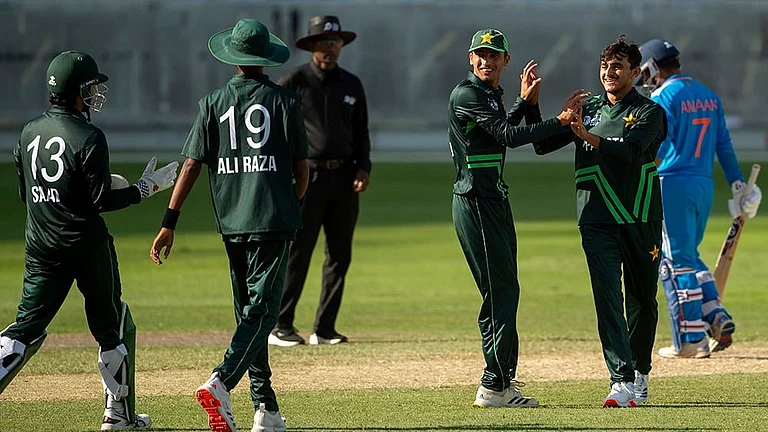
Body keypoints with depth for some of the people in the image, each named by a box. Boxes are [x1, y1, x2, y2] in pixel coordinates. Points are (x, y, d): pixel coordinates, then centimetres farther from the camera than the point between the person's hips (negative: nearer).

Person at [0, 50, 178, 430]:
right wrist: (147, 187, -4)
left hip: (41, 248, 5)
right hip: (86, 245, -5)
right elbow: (102, 201, -15)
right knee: (112, 327, 9)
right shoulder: (88, 137, -13)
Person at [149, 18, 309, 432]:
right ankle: (221, 382, -29)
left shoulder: (213, 103, 4)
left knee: (249, 312, 14)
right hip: (274, 219, -3)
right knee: (261, 309, -7)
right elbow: (301, 167, 2)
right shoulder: (284, 100, 0)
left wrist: (169, 223, -2)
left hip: (231, 222, 3)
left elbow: (191, 165, -2)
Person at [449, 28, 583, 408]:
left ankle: (502, 379, 22)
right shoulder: (467, 95, -14)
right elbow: (508, 136, -21)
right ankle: (494, 387, -11)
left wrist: (526, 101, 13)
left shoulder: (492, 95, 17)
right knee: (500, 291, -12)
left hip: (495, 201, 10)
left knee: (503, 291, 14)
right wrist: (560, 122, -19)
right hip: (476, 202, -10)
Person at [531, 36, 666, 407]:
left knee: (642, 301, 7)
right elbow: (542, 144, 9)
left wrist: (587, 136, -32)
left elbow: (629, 151, -18)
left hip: (641, 221, -2)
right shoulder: (588, 109, 13)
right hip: (597, 220, 2)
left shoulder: (649, 112, 0)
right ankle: (622, 381, -19)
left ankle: (640, 373, 26)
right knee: (608, 299, -12)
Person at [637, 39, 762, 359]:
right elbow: (724, 145, 15)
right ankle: (716, 317, 5)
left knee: (676, 262, -3)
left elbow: (659, 148, -19)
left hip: (673, 185, -7)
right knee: (689, 257, 20)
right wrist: (738, 185, 17)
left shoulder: (663, 98, -9)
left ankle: (690, 340, -4)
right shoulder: (708, 96, 13)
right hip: (705, 185, 8)